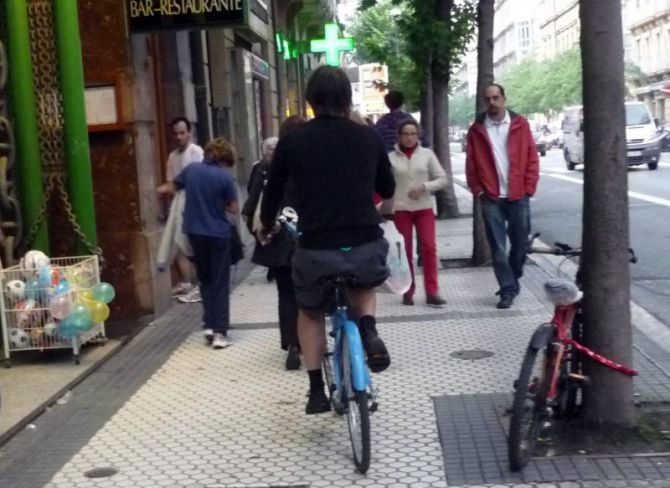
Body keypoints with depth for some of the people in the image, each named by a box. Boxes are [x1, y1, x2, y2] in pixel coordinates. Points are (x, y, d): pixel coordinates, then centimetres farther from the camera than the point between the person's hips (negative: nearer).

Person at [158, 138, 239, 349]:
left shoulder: (191, 169, 0)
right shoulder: (225, 177, -12)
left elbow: (171, 186, 18)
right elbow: (234, 209, -5)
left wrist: (160, 190, 38)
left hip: (195, 232, 4)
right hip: (219, 234, -4)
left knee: (205, 280, 18)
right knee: (220, 283, 2)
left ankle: (209, 325, 14)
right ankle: (219, 332, -3)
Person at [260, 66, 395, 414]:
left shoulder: (292, 142, 1)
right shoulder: (369, 137, 6)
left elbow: (273, 194, 12)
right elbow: (388, 190, 20)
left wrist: (268, 226, 33)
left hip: (316, 251, -1)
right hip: (367, 248, 1)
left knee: (310, 313, 28)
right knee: (363, 287, 35)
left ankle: (317, 391, 24)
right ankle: (368, 332, 7)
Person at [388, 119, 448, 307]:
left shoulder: (427, 154, 2)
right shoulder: (391, 157, -1)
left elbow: (442, 179, 3)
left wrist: (424, 187, -12)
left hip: (424, 208, 1)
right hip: (400, 209, 0)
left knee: (429, 248, -7)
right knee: (405, 250, 6)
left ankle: (432, 293, -4)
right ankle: (408, 292, 15)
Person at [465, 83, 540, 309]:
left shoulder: (519, 124, 3)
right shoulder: (477, 129, 3)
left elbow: (532, 158, 2)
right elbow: (471, 164, 5)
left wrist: (529, 187, -3)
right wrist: (478, 190, -1)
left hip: (518, 196, 1)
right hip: (491, 198, 0)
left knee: (520, 243, 9)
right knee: (498, 248, -1)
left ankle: (512, 282, 29)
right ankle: (508, 289, 6)